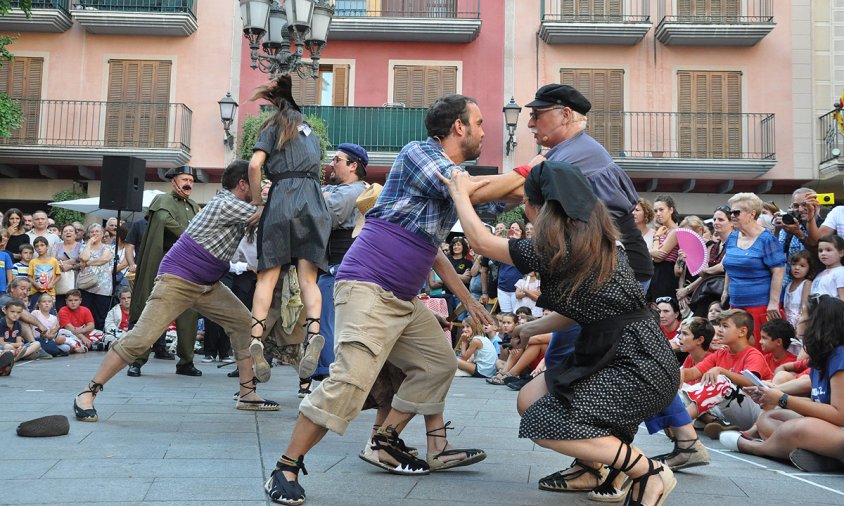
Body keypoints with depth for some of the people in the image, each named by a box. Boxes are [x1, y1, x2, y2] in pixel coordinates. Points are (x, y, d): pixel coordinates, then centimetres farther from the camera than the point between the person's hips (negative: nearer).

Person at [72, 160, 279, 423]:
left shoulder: (235, 206, 12)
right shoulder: (226, 204, -17)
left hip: (207, 284, 10)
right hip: (178, 279, -10)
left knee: (245, 323, 2)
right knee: (141, 337, -14)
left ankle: (247, 394, 6)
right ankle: (87, 394, -5)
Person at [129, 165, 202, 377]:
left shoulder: (194, 207, 20)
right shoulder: (164, 200, 3)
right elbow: (165, 219, -16)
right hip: (164, 263, -5)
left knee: (189, 314, 3)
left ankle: (186, 362, 11)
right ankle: (137, 361, 2)